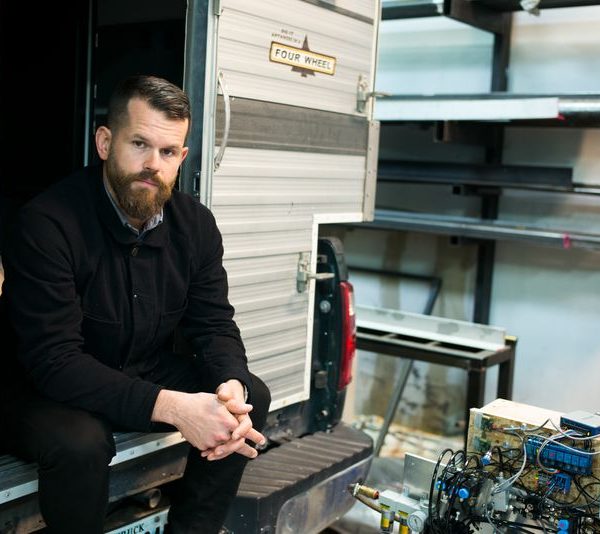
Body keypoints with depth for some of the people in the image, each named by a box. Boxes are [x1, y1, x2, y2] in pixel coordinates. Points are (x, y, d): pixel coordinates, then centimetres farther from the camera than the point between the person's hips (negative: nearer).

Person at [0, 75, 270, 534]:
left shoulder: (196, 225, -6)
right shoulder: (48, 223, -25)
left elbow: (214, 326, -4)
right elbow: (54, 360, -31)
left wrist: (232, 386, -28)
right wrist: (170, 407, -41)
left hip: (150, 375, 6)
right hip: (49, 392, -5)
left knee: (253, 396, -10)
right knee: (80, 443, -36)